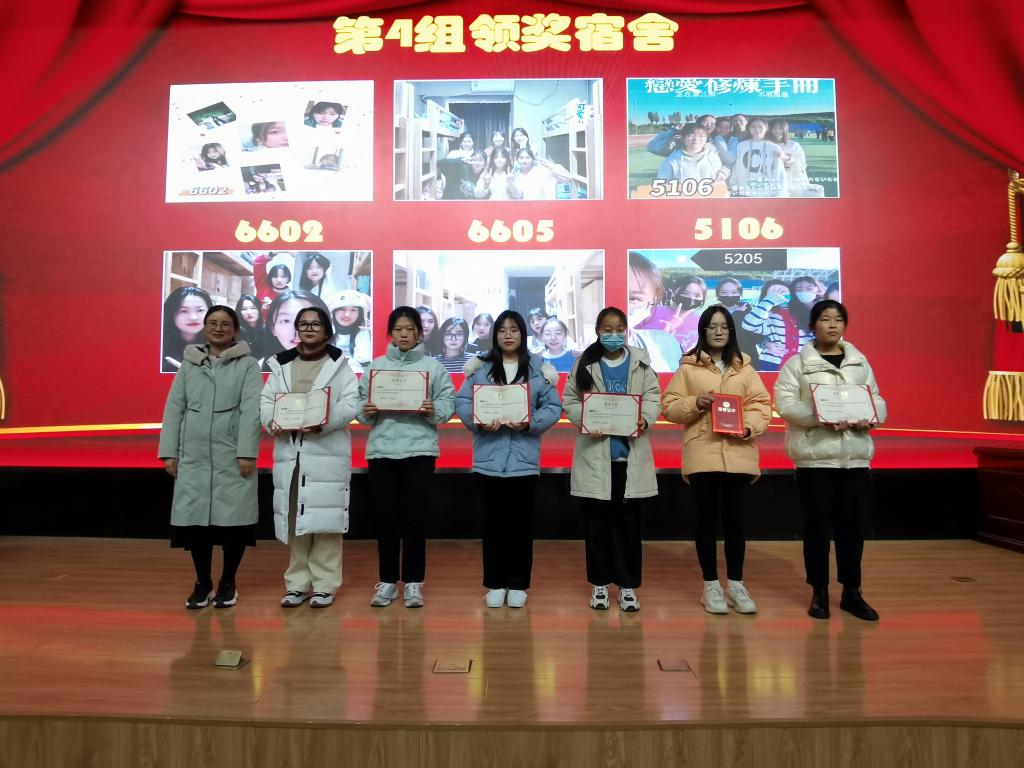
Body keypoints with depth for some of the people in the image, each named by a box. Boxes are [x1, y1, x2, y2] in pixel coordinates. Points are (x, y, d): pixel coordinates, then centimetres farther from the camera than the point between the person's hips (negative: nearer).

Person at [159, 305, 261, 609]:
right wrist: (169, 452, 3)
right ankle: (203, 583, 20)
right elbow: (174, 408, 9)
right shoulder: (188, 364, 12)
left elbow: (251, 411, -7)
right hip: (194, 456, 3)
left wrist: (247, 452, -14)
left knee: (232, 518, 2)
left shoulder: (248, 364, 2)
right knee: (194, 518, 4)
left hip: (232, 456, -3)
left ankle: (228, 583, 18)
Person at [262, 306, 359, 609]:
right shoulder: (281, 365, 16)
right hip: (289, 454, 4)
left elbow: (350, 404, -7)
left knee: (324, 520, -3)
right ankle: (297, 583, 19)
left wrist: (322, 423, -23)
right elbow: (265, 401, 9)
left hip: (327, 454, -4)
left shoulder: (339, 365, 4)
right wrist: (273, 421, -13)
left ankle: (324, 584, 8)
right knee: (293, 521, 8)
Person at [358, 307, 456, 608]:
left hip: (419, 450, -1)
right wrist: (366, 411, -15)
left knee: (413, 518, 3)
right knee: (385, 518, 6)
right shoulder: (375, 365, 10)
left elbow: (448, 404, 0)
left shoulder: (433, 366, 5)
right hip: (381, 449, 2)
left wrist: (433, 410, -20)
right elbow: (360, 404, 6)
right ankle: (387, 581, 20)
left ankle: (413, 581, 16)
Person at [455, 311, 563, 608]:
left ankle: (518, 584, 21)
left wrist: (530, 423, -17)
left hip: (523, 459, 0)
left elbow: (553, 407, -1)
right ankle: (495, 583, 21)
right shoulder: (480, 367, 6)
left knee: (521, 523, 7)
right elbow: (462, 401, 0)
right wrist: (478, 421, -19)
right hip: (488, 458, 0)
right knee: (493, 523, 7)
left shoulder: (539, 369, 4)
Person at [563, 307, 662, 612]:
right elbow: (570, 399, 3)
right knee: (597, 521, 6)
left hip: (630, 451, 1)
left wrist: (645, 419, -16)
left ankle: (627, 584, 18)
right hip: (595, 452, 0)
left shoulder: (640, 361, 8)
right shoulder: (585, 363, 5)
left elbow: (653, 397, 4)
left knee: (628, 520, 6)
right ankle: (600, 583, 20)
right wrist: (582, 421, -16)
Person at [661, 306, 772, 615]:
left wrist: (749, 427, -11)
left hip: (738, 454, 2)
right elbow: (669, 407, 2)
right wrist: (695, 403, -15)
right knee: (707, 520, 4)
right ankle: (711, 586, 17)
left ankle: (736, 585, 21)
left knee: (735, 520, 6)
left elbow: (762, 404, 7)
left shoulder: (744, 367, 10)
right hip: (702, 454, -2)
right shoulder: (688, 366, 5)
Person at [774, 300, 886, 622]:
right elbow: (785, 404, -9)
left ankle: (851, 592, 22)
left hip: (855, 455, 3)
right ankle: (819, 592, 17)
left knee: (853, 525, 8)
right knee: (817, 525, 3)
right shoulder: (796, 363, 0)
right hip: (815, 455, -3)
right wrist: (820, 417, -23)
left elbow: (877, 399, 12)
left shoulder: (860, 362, 12)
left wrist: (870, 418, -11)